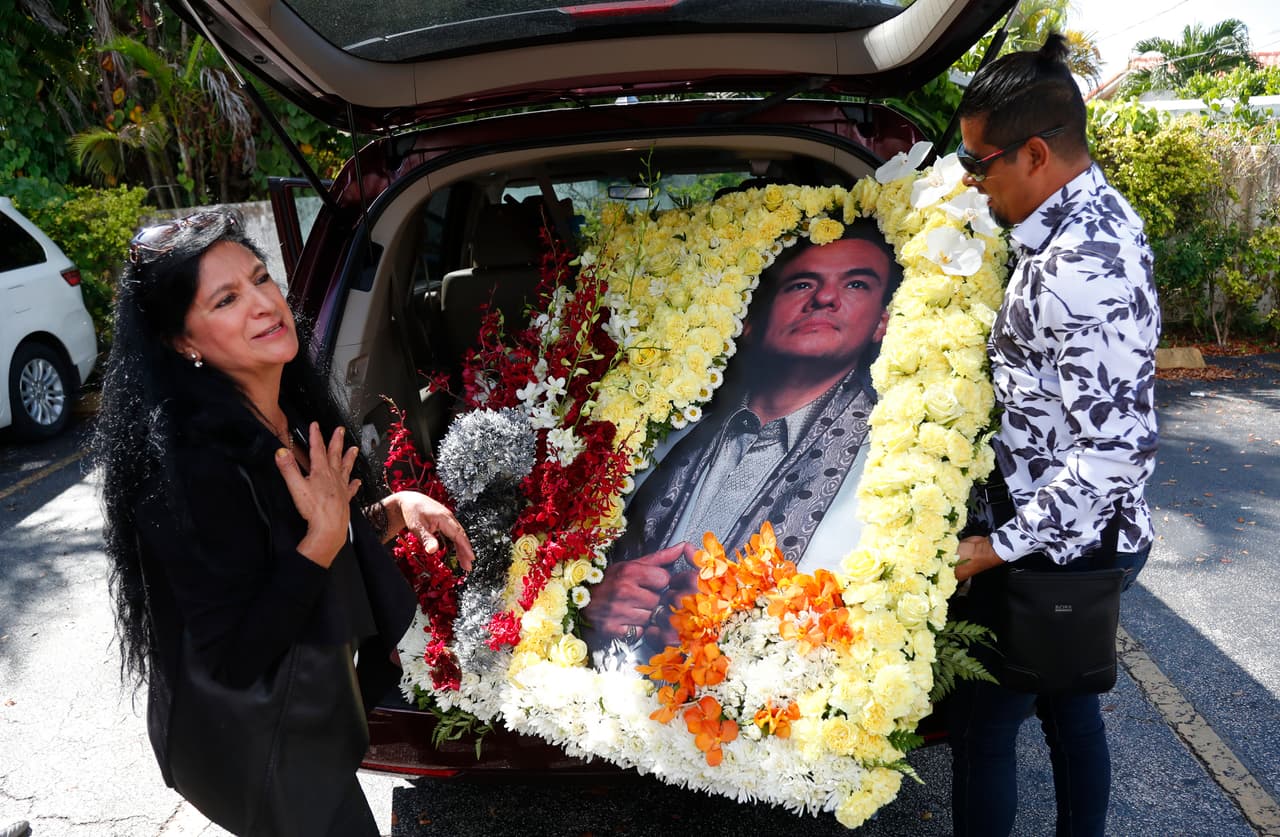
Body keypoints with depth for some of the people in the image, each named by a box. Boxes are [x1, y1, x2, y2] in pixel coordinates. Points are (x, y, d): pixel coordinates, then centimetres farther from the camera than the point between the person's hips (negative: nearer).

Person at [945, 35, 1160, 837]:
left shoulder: (1082, 269, -28)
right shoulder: (1092, 212, 4)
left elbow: (1118, 451, -28)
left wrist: (999, 547, -21)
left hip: (1057, 547, -10)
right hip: (1076, 536, 10)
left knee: (982, 723, 4)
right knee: (1068, 702, 24)